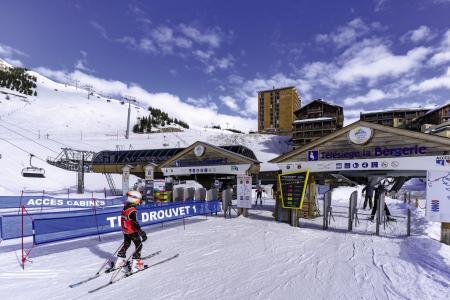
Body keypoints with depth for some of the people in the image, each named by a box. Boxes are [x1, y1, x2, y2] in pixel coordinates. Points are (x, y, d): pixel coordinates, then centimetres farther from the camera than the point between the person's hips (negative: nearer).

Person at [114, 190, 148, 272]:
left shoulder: (124, 208, 1)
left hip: (125, 231, 8)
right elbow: (136, 224, -27)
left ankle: (119, 261, 33)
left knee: (126, 244, 25)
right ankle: (135, 264, 0)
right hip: (132, 232, -8)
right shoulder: (133, 211, -25)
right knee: (138, 246, 4)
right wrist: (142, 234, -24)